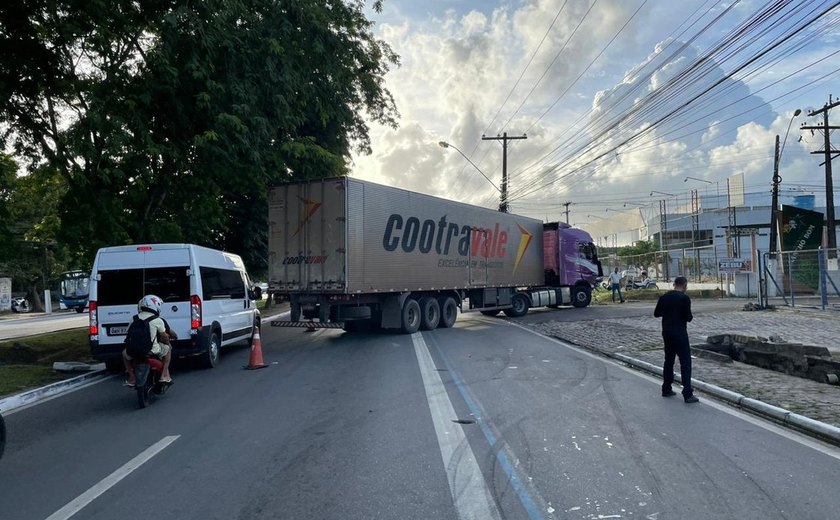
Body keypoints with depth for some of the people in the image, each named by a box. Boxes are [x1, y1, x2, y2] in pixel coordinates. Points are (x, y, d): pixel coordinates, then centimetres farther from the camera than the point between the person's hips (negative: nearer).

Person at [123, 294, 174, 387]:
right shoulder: (158, 321, -2)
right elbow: (164, 337, 4)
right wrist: (168, 343, 27)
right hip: (152, 351, -3)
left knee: (125, 354, 36)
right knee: (168, 347, 26)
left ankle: (132, 378, 25)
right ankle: (165, 375, 19)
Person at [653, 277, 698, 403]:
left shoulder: (664, 297, 6)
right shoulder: (684, 298, -12)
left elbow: (656, 314, 12)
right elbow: (688, 317, -14)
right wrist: (690, 316, 8)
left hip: (666, 332, 6)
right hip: (679, 333, -6)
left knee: (668, 360, 16)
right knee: (685, 362, -4)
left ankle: (666, 389, 20)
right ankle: (688, 394, -7)